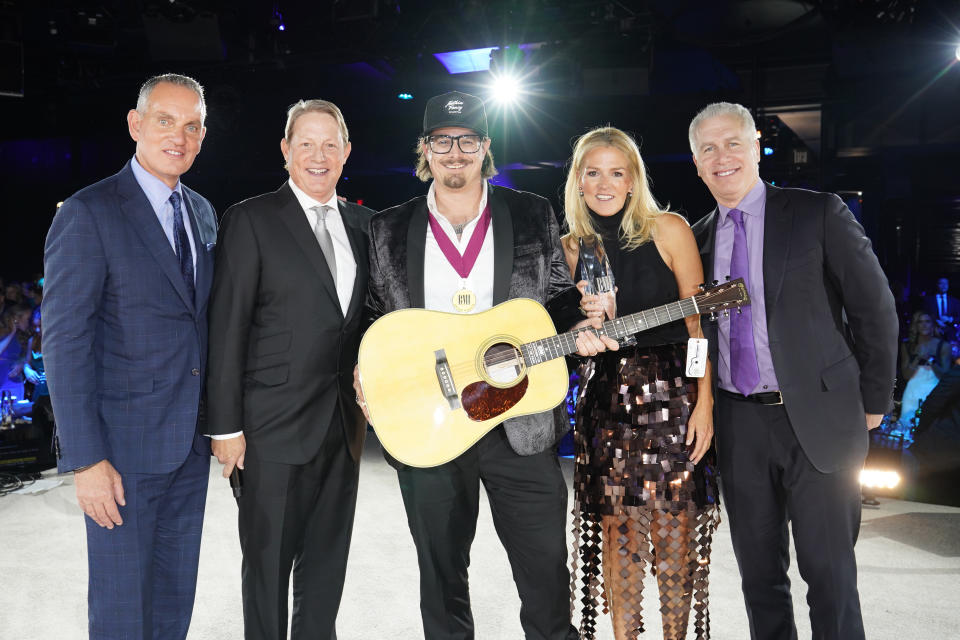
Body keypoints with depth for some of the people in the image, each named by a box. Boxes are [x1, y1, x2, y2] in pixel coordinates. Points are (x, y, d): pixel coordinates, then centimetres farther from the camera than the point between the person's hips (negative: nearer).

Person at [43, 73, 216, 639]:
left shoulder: (203, 213, 9)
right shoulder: (88, 214, -11)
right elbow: (64, 343, -14)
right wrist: (86, 460, -17)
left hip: (191, 443, 6)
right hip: (125, 444, -6)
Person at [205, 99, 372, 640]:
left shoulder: (362, 223, 10)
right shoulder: (251, 220, -6)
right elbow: (227, 328, -9)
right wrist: (227, 425, -11)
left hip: (346, 419, 5)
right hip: (278, 423, -5)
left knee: (328, 556, 17)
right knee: (270, 560, 9)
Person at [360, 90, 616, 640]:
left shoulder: (532, 216, 3)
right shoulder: (389, 230, 5)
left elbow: (560, 295, 9)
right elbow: (375, 316, 11)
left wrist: (579, 326, -11)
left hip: (522, 423, 0)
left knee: (547, 571, 8)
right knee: (441, 573, 16)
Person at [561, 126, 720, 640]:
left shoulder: (668, 229, -1)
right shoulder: (571, 247, 7)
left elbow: (698, 320, -2)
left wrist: (704, 403, -8)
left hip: (671, 395, -2)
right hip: (605, 400, 2)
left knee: (674, 528, 3)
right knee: (618, 531, 4)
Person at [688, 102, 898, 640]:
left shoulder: (819, 213, -3)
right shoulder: (698, 237, 9)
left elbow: (875, 309, -2)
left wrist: (872, 402, -1)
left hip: (816, 419, -3)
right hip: (739, 424, 4)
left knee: (830, 573, 4)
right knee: (759, 572, 14)